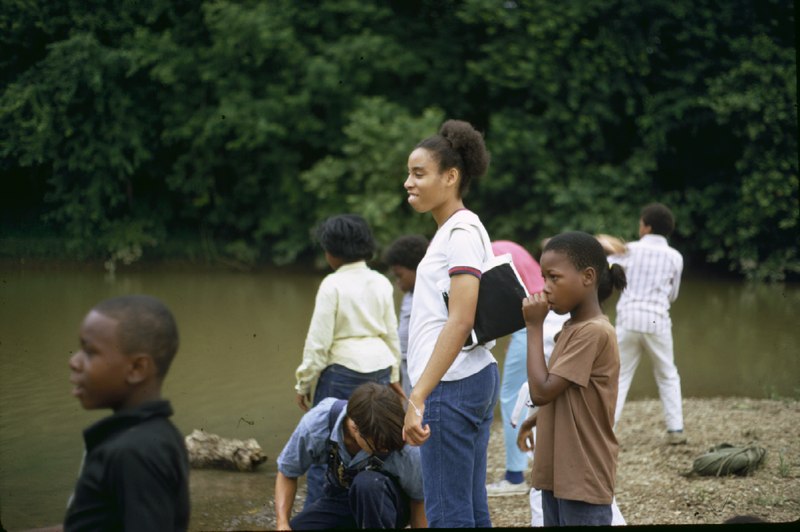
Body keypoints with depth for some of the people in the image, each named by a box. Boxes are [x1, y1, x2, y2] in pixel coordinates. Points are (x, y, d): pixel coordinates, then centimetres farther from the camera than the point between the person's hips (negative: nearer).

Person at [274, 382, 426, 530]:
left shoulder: (404, 447, -32)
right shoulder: (316, 422, -27)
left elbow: (419, 498, -13)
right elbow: (287, 472, -9)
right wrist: (282, 524, -21)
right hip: (338, 498, 3)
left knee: (367, 483, -37)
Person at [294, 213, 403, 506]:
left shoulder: (333, 285, -10)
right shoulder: (381, 283, 7)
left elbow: (319, 340, -10)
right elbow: (392, 335, 13)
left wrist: (304, 383, -2)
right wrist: (393, 376, 23)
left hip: (344, 369, -6)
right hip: (379, 367, 6)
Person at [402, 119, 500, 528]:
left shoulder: (461, 232, -13)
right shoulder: (459, 229, 17)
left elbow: (460, 321, -22)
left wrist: (419, 397, -25)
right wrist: (420, 391, 18)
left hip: (453, 385, -10)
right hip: (477, 378, 10)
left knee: (446, 513, -7)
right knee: (472, 509, 11)